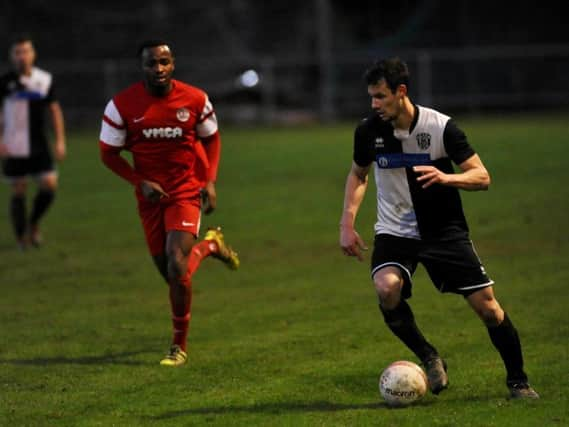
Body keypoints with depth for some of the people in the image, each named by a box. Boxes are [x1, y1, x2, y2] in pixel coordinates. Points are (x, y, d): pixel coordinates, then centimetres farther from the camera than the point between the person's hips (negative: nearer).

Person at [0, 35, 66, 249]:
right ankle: (22, 237, 16)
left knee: (49, 184, -7)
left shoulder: (45, 79, 3)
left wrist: (60, 141, 5)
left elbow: (54, 109, 11)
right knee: (18, 191, 2)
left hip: (39, 146, 2)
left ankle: (33, 223, 18)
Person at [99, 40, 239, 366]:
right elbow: (109, 153, -2)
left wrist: (210, 182, -3)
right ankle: (210, 245, 44)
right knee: (168, 270, 9)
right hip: (151, 194, 2)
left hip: (187, 191, -2)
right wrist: (141, 183, -15)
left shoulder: (195, 100, -8)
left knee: (176, 265, -18)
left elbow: (211, 137, 9)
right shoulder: (122, 105, -10)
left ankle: (179, 346, -4)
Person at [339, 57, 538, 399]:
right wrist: (347, 223, 2)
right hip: (395, 232, 1)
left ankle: (518, 381, 17)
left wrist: (446, 177, -31)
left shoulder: (441, 127, -15)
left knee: (486, 304, -5)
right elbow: (359, 174, 13)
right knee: (386, 286, -29)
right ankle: (429, 358, -7)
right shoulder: (369, 131, -7)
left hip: (444, 230, -1)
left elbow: (482, 177, -11)